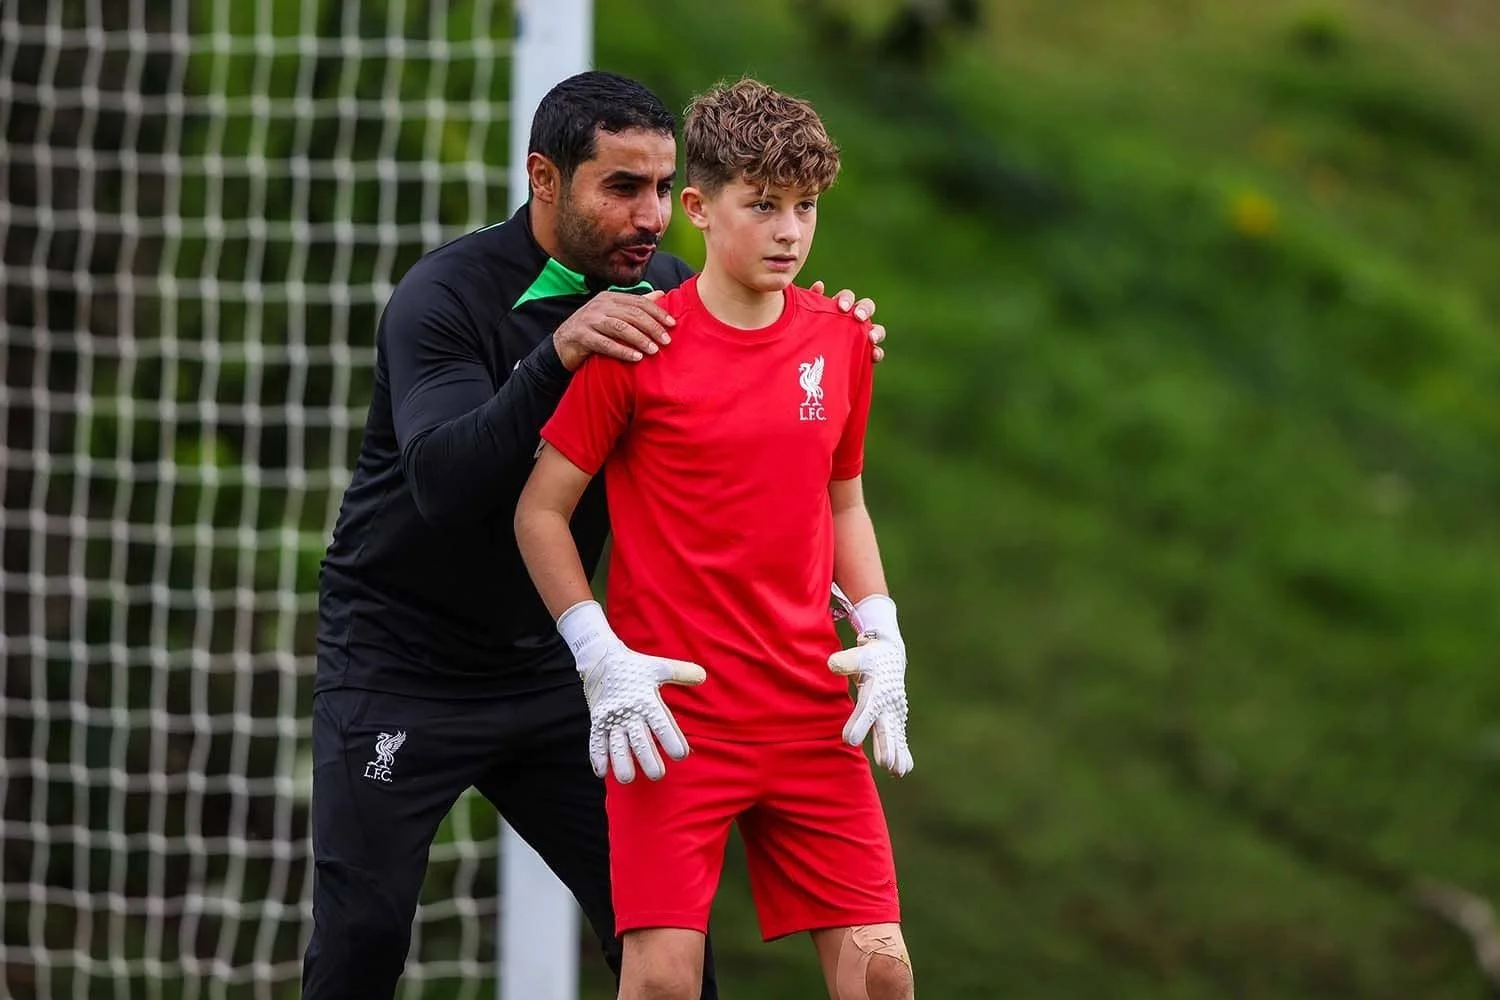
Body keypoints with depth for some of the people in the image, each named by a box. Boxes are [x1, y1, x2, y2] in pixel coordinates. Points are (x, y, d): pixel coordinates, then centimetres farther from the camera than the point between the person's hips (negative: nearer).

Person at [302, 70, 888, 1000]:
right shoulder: (447, 295, -19)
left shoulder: (661, 292, -2)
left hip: (542, 668, 5)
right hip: (398, 667, -5)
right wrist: (557, 357, -47)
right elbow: (443, 478, -33)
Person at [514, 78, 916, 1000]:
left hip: (813, 710, 4)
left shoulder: (839, 341, 7)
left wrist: (881, 635, 7)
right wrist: (601, 656, -10)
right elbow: (541, 511, -2)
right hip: (674, 708, -4)